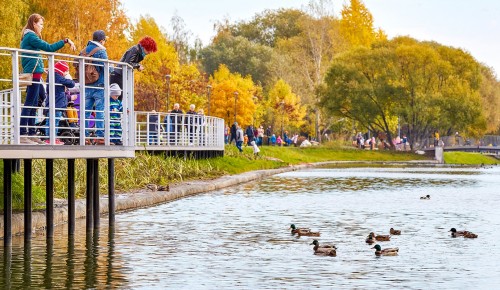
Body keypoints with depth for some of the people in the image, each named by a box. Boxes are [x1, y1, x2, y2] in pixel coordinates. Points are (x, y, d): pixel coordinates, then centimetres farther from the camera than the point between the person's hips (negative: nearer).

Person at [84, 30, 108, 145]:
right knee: (100, 111, -5)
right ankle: (100, 137, -9)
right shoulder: (101, 51, -9)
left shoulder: (84, 51, 11)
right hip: (99, 86, -6)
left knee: (86, 111, 8)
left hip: (86, 86, 6)